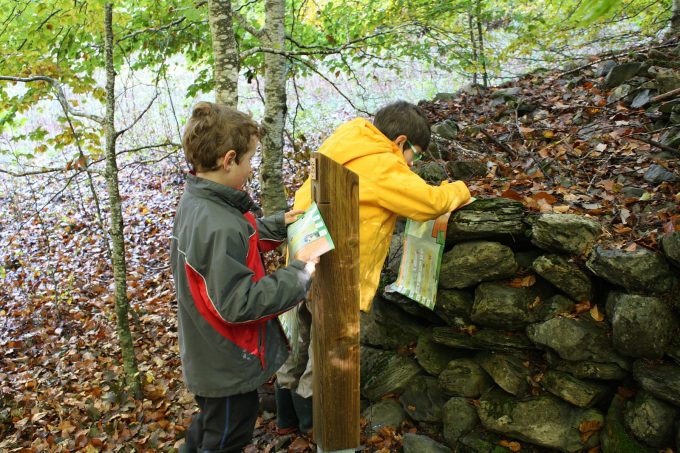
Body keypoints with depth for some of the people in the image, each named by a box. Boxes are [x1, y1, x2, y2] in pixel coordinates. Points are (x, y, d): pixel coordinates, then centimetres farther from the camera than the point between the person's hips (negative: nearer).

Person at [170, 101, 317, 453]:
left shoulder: (193, 201, -3)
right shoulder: (219, 227, -34)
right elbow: (238, 303, -31)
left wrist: (279, 225, 4)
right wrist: (299, 275, -25)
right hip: (229, 367, -9)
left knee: (211, 421, 33)